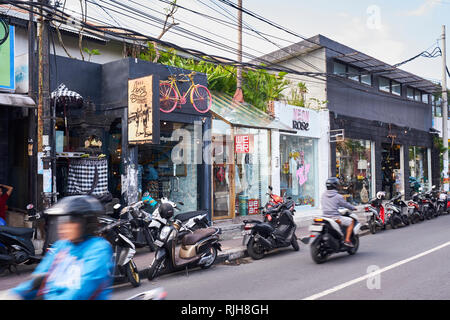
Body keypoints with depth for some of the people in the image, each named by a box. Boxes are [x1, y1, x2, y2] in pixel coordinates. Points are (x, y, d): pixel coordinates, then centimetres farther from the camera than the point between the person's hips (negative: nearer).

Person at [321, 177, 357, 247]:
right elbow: (345, 204, 0)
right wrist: (353, 208, 19)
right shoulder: (338, 196, -11)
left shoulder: (323, 195, 6)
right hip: (335, 217, -7)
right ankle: (347, 240, -4)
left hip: (325, 216, 7)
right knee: (351, 221, 4)